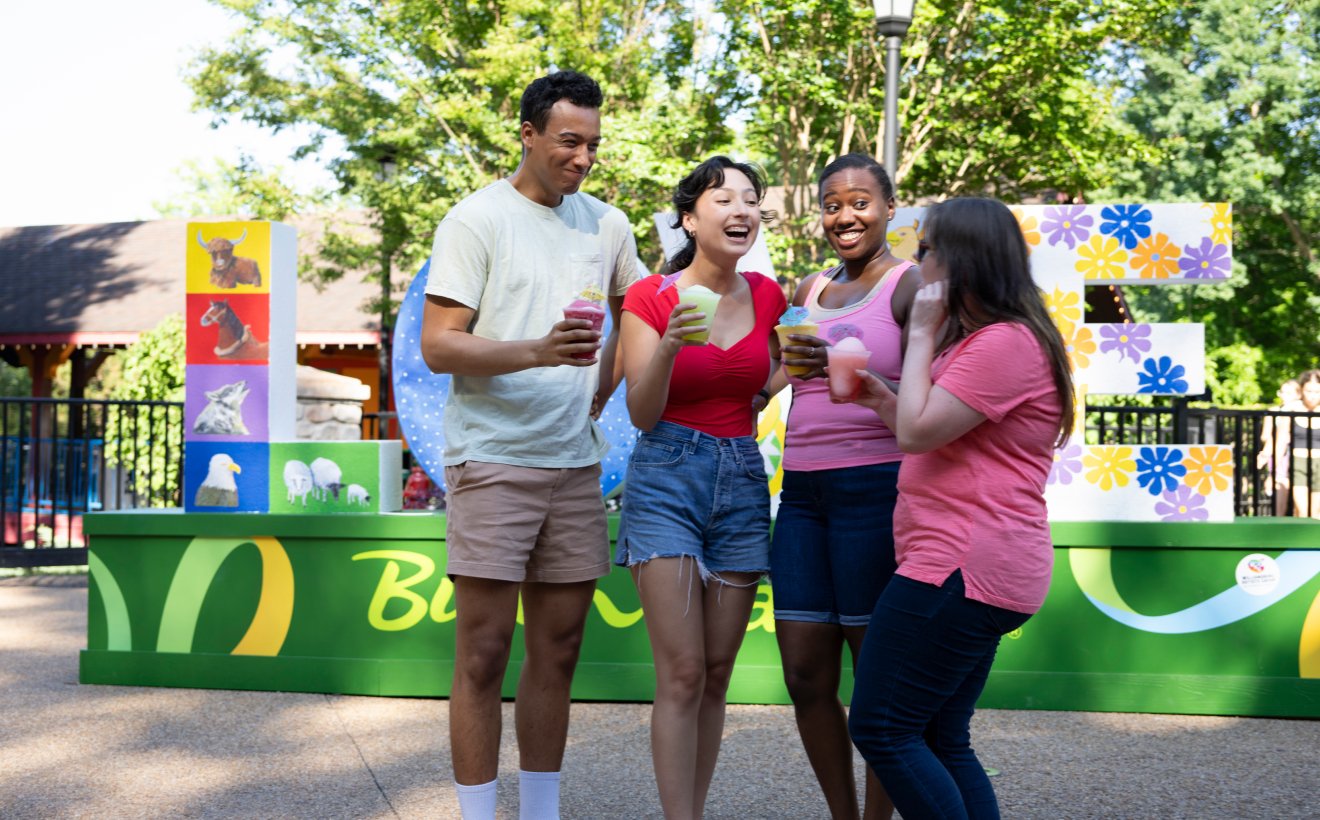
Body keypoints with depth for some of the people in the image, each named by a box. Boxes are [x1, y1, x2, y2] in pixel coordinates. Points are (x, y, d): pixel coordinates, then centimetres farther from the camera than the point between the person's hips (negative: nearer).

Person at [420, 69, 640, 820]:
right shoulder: (477, 219, -5)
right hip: (493, 462, -5)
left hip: (577, 463, 5)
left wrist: (602, 386, 13)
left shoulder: (607, 224, 11)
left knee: (558, 653, 10)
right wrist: (538, 353, -25)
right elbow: (437, 346, -11)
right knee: (484, 656, -2)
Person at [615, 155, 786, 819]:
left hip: (742, 484, 4)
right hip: (667, 477, -4)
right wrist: (670, 345, -26)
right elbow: (641, 413, -10)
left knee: (717, 674, 7)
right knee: (682, 673, -10)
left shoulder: (767, 297, 6)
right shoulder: (650, 298, -5)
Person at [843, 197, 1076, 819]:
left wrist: (922, 334, -10)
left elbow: (918, 432, -19)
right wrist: (885, 403, 8)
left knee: (881, 727, -8)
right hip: (973, 572, 11)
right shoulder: (981, 340, 21)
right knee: (941, 743, 12)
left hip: (963, 568, -11)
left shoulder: (1005, 343, -15)